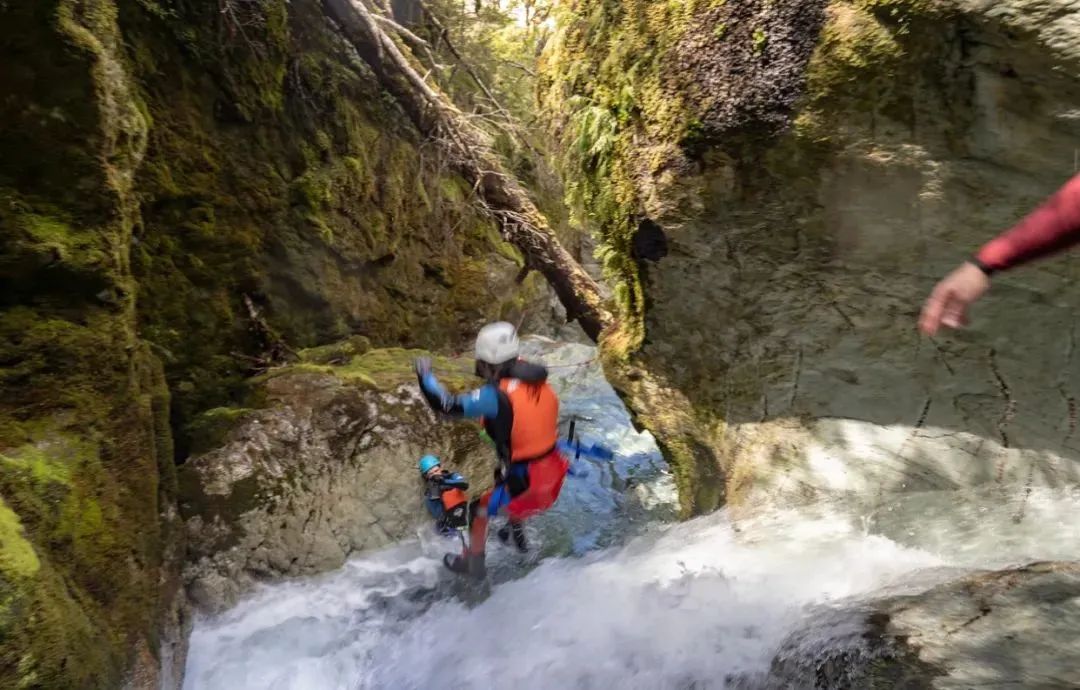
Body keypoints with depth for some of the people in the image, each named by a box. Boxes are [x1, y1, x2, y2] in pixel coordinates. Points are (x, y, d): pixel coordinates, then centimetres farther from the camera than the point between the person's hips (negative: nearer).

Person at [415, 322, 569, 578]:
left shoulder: (497, 395, -25)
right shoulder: (539, 382, -4)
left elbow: (447, 405, -23)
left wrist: (425, 375, -7)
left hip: (525, 484, -7)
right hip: (553, 474, 7)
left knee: (479, 508, 20)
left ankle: (473, 562, 41)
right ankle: (517, 534, 59)